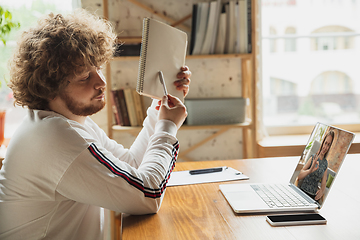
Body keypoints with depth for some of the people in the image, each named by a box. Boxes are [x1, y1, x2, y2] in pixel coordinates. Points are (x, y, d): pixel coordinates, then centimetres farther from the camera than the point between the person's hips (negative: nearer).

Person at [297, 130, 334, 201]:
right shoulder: (313, 158, -2)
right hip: (303, 191, -3)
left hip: (314, 196, 3)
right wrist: (310, 170, -30)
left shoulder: (326, 163, 9)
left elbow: (323, 184, 10)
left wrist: (322, 191, -13)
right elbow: (299, 176, -11)